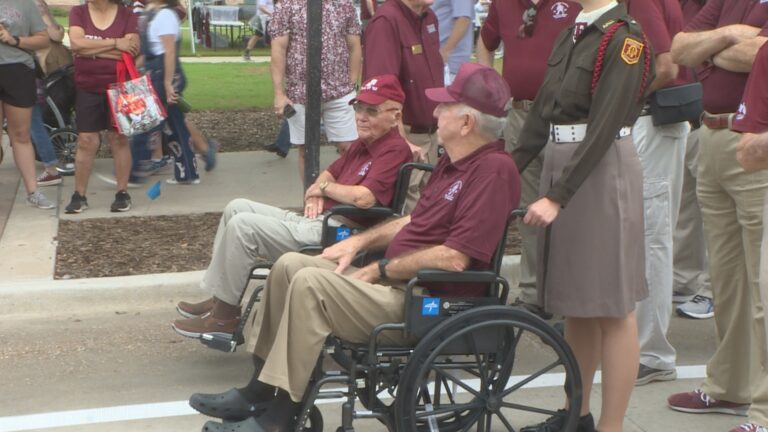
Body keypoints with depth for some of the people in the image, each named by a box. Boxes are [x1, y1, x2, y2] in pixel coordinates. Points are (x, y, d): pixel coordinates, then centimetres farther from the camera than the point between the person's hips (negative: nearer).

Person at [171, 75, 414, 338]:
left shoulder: (394, 150, -14)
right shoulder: (364, 144, 18)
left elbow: (363, 198, -27)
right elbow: (330, 174, 28)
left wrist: (324, 188, -7)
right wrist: (315, 194, 3)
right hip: (316, 222, 11)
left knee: (242, 225, -16)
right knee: (237, 208, 11)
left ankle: (224, 317, -6)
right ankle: (218, 298, 9)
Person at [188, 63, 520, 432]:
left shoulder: (493, 169, -20)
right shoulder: (453, 161, 12)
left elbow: (454, 258, -26)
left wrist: (383, 269, -14)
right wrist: (360, 241, 13)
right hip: (399, 279, 11)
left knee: (311, 283, -24)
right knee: (289, 265, 6)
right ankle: (261, 389, 9)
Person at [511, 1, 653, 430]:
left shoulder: (624, 37, -13)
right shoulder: (571, 35, 12)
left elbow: (603, 128, -20)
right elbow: (542, 112, 14)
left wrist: (557, 197, -23)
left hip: (603, 170, -8)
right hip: (561, 165, 9)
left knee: (612, 307, -1)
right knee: (574, 299, 16)